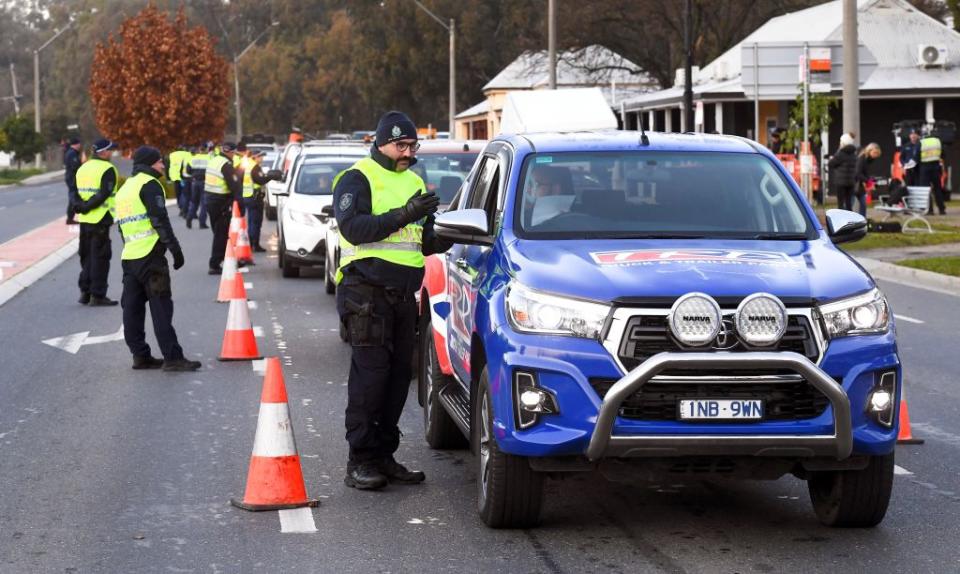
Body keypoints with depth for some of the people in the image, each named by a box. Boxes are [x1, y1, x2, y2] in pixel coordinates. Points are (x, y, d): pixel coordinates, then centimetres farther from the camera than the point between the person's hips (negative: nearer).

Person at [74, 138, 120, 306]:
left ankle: (84, 292, 17)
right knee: (100, 257, -2)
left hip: (84, 219, 7)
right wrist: (87, 207, -15)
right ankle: (97, 295, -2)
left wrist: (81, 205, -5)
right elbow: (104, 194, -20)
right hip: (100, 219, -7)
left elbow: (76, 193, 9)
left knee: (86, 256, 16)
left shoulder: (82, 169, 14)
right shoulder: (107, 169, -10)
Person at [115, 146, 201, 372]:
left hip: (129, 256, 9)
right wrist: (175, 248, -13)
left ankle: (140, 355, 12)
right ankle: (172, 358, -10)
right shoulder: (149, 184, -6)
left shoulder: (125, 189, 22)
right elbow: (160, 220, -15)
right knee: (161, 308, -9)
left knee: (132, 308, 9)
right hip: (149, 254, -9)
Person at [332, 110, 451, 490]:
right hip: (367, 291, -7)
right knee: (370, 374, -9)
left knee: (399, 375, 7)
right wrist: (403, 215, -22)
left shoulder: (414, 182, 22)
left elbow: (424, 242, 24)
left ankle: (384, 455, 14)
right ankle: (360, 462, -5)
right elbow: (353, 228, -17)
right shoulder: (358, 179, -2)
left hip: (403, 294, 7)